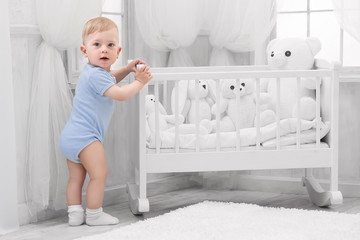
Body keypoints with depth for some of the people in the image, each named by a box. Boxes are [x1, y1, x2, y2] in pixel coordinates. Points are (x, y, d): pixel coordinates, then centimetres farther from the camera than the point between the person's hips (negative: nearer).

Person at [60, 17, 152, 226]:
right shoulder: (95, 75, -19)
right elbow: (119, 94, -22)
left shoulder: (95, 71, 15)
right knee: (99, 174, -6)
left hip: (70, 137, 11)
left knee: (76, 177, 13)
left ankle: (75, 214, 16)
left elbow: (110, 80, 36)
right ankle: (94, 215, 0)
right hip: (85, 137, -11)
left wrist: (128, 69, 22)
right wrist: (140, 82, -9)